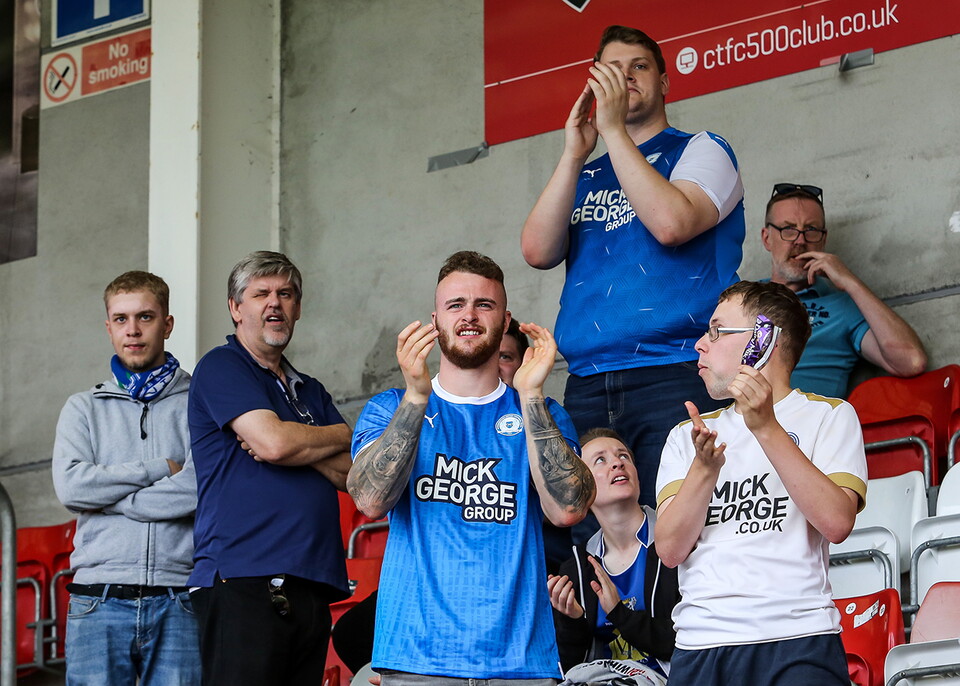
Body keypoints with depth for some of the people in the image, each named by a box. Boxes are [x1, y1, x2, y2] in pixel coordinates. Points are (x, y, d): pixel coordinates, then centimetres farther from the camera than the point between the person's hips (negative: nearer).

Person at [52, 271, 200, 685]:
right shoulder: (84, 409, 16)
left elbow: (202, 488, -8)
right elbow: (70, 486, -2)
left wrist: (110, 498, -4)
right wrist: (160, 469, -3)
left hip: (177, 601, -1)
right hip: (99, 602, 1)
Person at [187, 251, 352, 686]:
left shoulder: (311, 392, 25)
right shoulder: (221, 368, 2)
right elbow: (273, 441, -13)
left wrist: (299, 447, -6)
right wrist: (340, 436, 6)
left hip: (312, 585, 7)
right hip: (243, 582, -7)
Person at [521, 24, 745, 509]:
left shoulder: (700, 151, 10)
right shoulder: (583, 177, 24)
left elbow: (671, 223, -11)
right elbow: (538, 251, 6)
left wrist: (613, 130, -6)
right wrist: (576, 152, 3)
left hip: (674, 377, -5)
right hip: (586, 387, 5)